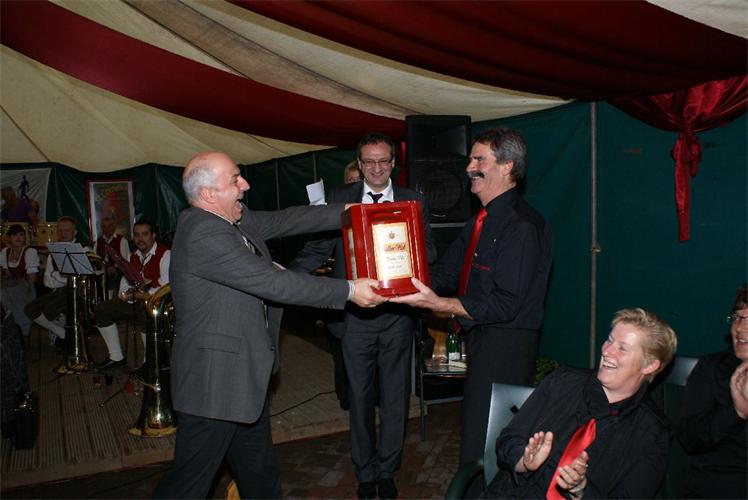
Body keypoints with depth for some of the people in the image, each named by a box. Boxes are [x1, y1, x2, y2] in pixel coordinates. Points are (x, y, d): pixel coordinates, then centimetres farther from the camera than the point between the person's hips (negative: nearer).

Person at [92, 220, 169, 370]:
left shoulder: (165, 254, -11)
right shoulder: (133, 256, 16)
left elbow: (165, 288, -20)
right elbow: (125, 280, 16)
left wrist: (137, 295, -17)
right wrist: (124, 294, -9)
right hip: (135, 301, 9)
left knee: (143, 311, -39)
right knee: (101, 311, 1)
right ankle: (116, 358, 12)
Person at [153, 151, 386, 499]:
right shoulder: (203, 235, -25)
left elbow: (281, 221, 11)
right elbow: (274, 283, -26)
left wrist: (345, 212, 7)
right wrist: (349, 291, -19)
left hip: (244, 376, 10)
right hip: (215, 380, -10)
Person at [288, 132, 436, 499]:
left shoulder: (413, 202, 4)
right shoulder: (340, 199, 2)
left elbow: (428, 254, 3)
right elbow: (318, 248, -1)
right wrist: (285, 275, -18)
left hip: (398, 314, 1)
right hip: (355, 313, 0)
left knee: (395, 396, 12)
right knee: (360, 397, 12)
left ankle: (387, 470, 33)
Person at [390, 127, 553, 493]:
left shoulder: (521, 226, -18)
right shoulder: (483, 220, 13)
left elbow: (504, 305, -23)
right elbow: (446, 272, 10)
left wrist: (438, 304, -26)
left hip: (505, 347, -9)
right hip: (480, 338, 9)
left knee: (480, 448, -2)